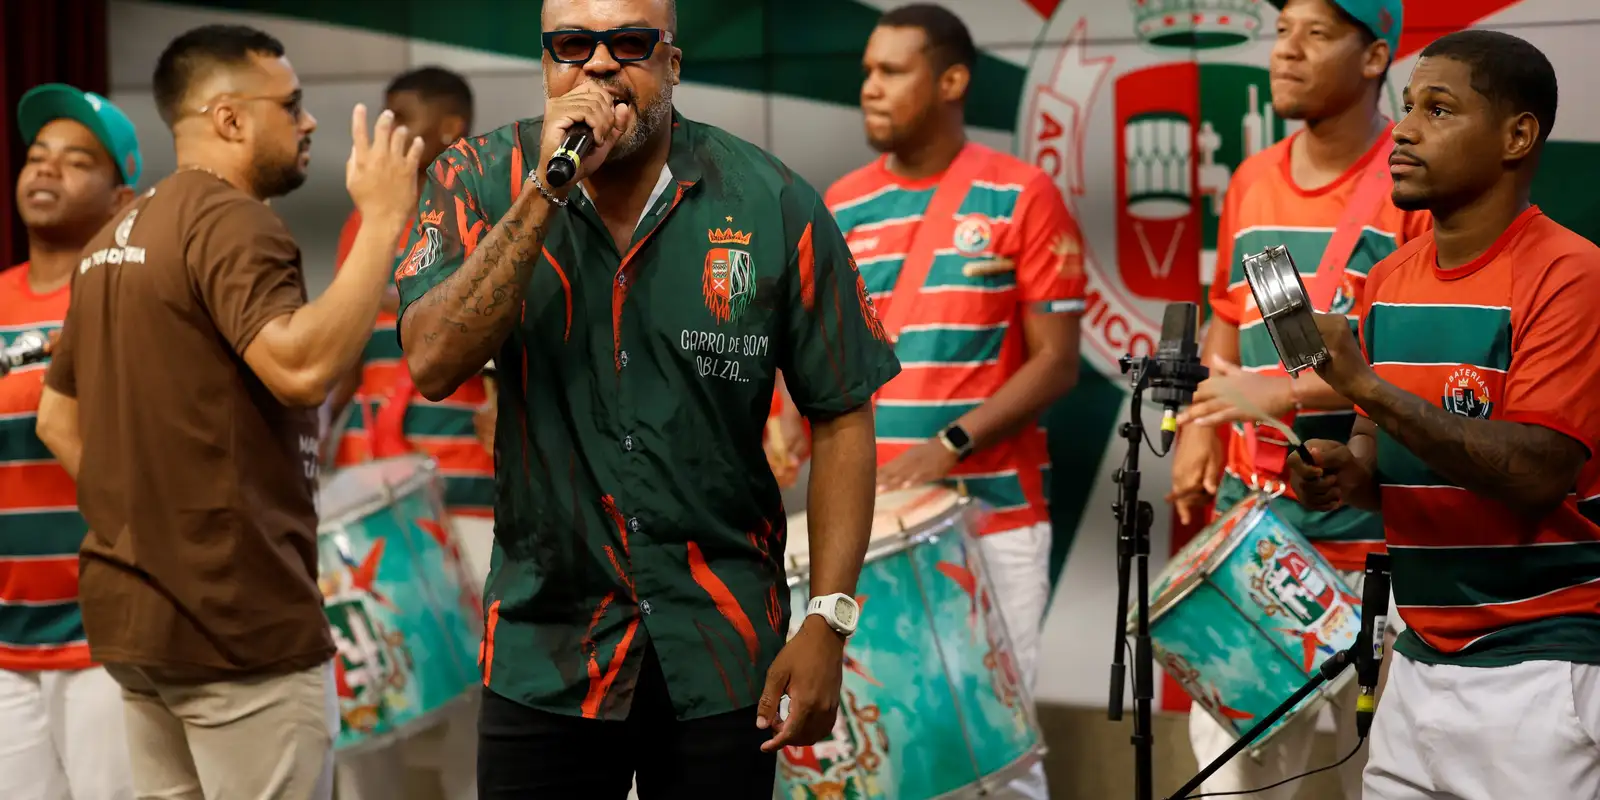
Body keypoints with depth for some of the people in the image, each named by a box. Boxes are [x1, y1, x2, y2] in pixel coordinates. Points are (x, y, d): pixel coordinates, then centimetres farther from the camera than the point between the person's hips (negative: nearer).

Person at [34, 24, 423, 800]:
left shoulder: (114, 238, 16)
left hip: (131, 609, 9)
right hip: (236, 618, -9)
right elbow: (302, 367, -29)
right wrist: (382, 220, -23)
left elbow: (57, 419, 19)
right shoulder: (230, 221, -13)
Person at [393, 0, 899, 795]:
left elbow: (841, 416, -3)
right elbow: (432, 366, -18)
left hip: (724, 652, 0)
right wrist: (547, 191, -23)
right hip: (545, 652, 1)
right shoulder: (481, 182, -4)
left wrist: (828, 621, -9)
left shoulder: (773, 205, -7)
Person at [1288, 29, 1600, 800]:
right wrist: (1349, 472, -4)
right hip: (1418, 661, 6)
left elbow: (1537, 474, -20)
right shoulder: (1388, 282, 8)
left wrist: (1369, 386, -24)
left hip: (1537, 670, -6)